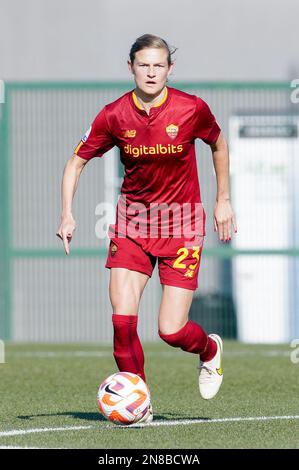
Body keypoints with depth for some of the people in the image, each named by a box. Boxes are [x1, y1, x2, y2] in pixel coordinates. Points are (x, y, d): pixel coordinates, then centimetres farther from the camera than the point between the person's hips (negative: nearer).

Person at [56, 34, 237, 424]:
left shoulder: (191, 109, -11)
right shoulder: (114, 115, -8)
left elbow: (218, 145, 9)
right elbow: (77, 162, 2)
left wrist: (223, 200, 9)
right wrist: (67, 214, -10)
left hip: (181, 223, -2)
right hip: (132, 219, 2)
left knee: (171, 330, -7)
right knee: (122, 318, -13)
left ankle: (210, 350, 29)